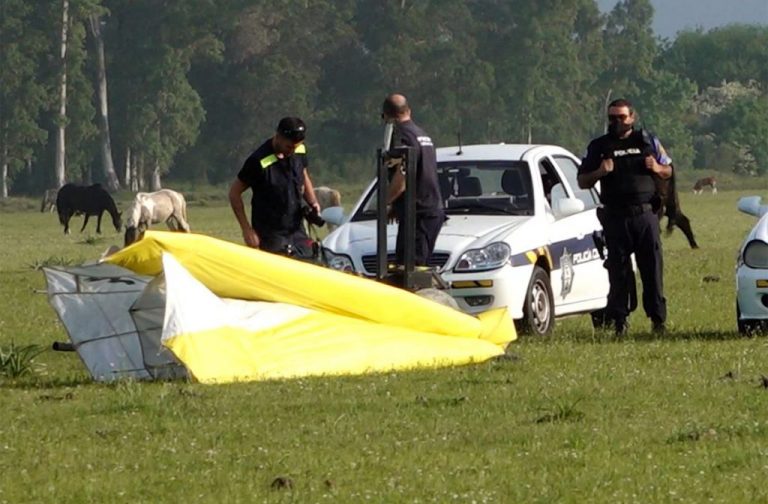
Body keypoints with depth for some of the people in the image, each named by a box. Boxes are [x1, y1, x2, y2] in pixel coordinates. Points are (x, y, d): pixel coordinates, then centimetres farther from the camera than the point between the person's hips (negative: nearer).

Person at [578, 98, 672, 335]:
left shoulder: (648, 141, 12)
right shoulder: (599, 146, 9)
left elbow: (669, 170, 19)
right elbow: (582, 181, 10)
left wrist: (657, 168, -4)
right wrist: (599, 172, -10)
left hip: (645, 215, 0)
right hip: (616, 217, 0)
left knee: (652, 267, -2)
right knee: (618, 271, -2)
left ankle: (658, 318, 1)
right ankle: (619, 320, 1)